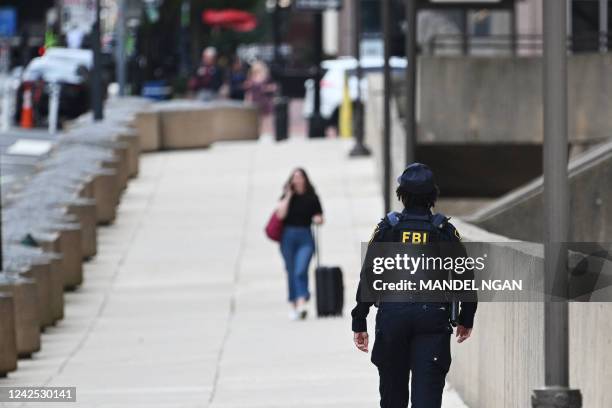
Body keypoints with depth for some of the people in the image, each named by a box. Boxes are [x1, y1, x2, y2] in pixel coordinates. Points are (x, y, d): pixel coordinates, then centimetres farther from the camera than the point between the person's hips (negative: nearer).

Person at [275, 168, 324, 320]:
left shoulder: (312, 198, 5)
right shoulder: (287, 196, 5)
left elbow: (320, 219, 13)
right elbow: (280, 214, -11)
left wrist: (317, 219, -10)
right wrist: (288, 196, -10)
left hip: (305, 237, -2)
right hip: (288, 236, 2)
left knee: (301, 271, -17)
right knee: (291, 272, 7)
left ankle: (301, 305, -28)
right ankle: (293, 306, 17)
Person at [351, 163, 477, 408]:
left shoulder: (387, 228, 2)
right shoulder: (445, 231, 3)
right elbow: (466, 276, 4)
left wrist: (359, 323, 3)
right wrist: (466, 319, 17)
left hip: (392, 315, 1)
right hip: (433, 318, -1)